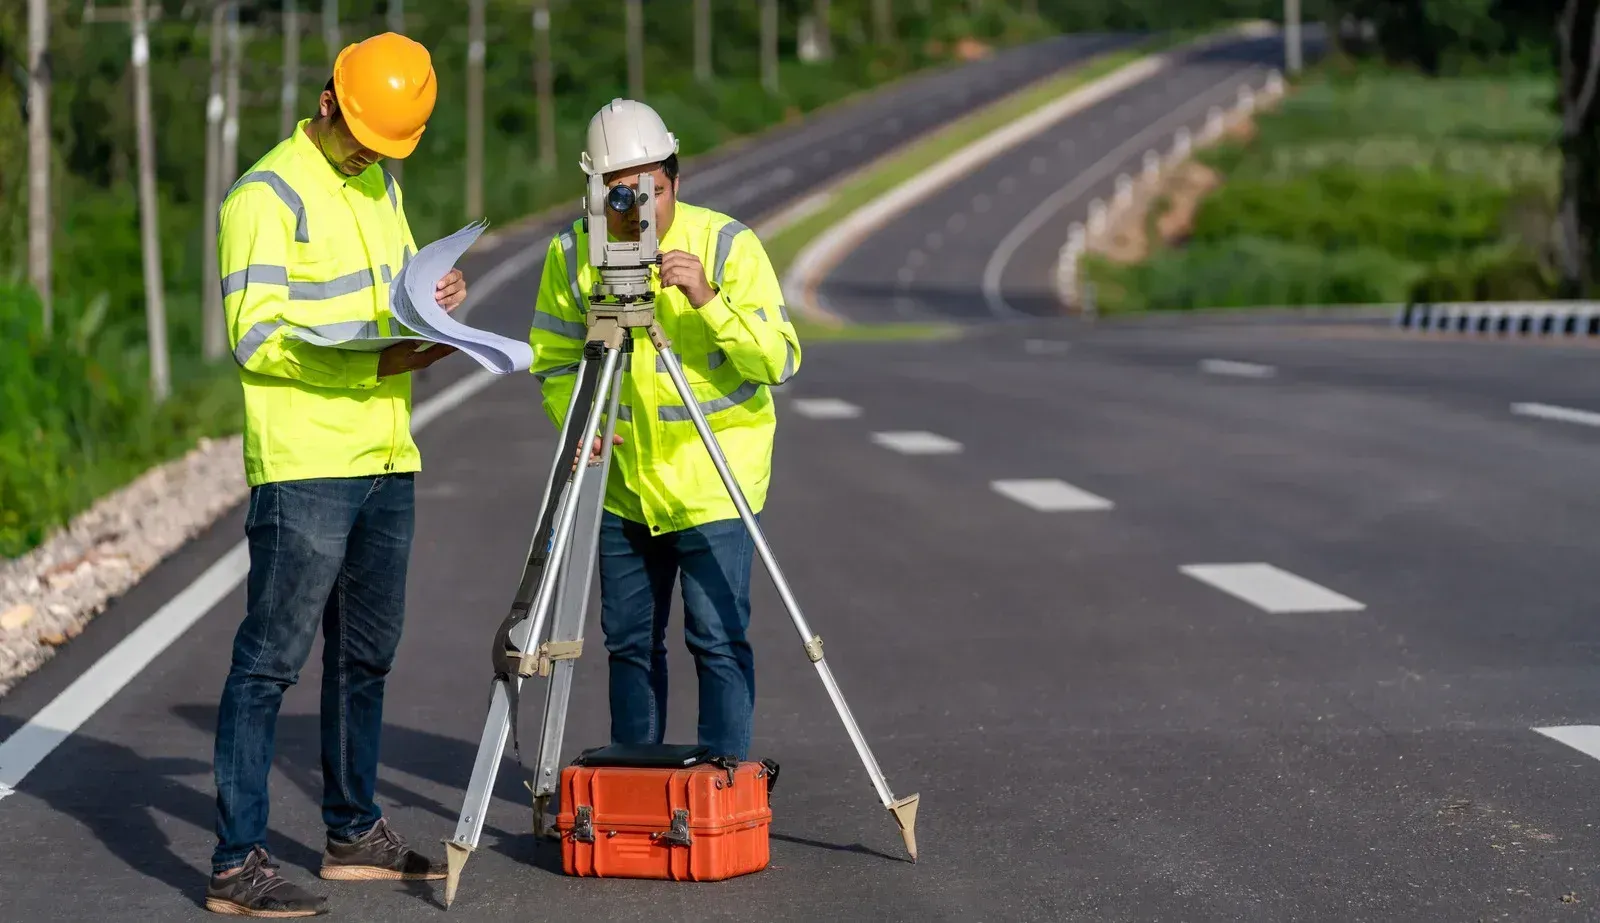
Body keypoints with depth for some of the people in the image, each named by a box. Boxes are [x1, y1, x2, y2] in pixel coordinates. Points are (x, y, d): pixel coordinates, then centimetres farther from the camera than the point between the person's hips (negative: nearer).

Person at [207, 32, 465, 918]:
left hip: (387, 461, 8)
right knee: (271, 659, -8)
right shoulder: (266, 196, -9)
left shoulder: (381, 187, 17)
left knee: (365, 654, 16)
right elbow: (256, 335, -16)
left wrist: (433, 299, 4)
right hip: (304, 467, -8)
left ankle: (354, 834, 27)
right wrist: (377, 362, -23)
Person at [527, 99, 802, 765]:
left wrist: (709, 302, -32)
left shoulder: (727, 244, -13)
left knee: (717, 639, -7)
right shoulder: (572, 254, -4)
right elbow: (554, 359, 7)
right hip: (623, 483, 4)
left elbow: (780, 360, -18)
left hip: (712, 481, -4)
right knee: (629, 639, 12)